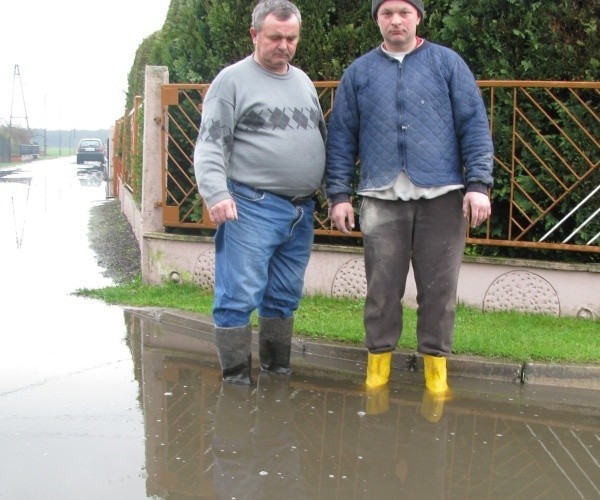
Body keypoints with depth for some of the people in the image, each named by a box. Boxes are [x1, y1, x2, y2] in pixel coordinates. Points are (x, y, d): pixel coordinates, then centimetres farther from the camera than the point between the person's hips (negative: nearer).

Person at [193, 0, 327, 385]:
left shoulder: (303, 81, 18)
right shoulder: (233, 79, -3)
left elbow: (322, 139, 24)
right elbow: (210, 145, -10)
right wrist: (217, 194, -23)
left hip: (302, 210, 7)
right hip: (252, 208, -6)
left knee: (285, 297, 14)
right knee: (241, 296, -5)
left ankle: (277, 369, 26)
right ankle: (237, 378, 5)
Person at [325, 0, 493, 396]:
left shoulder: (448, 63, 7)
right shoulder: (359, 72, 12)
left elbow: (475, 125, 3)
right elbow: (341, 137, 11)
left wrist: (479, 184, -6)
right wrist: (339, 193, 4)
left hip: (442, 195, -1)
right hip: (382, 198, 1)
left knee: (438, 288, 5)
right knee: (382, 288, 6)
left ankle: (436, 363, 18)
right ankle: (378, 360, 19)